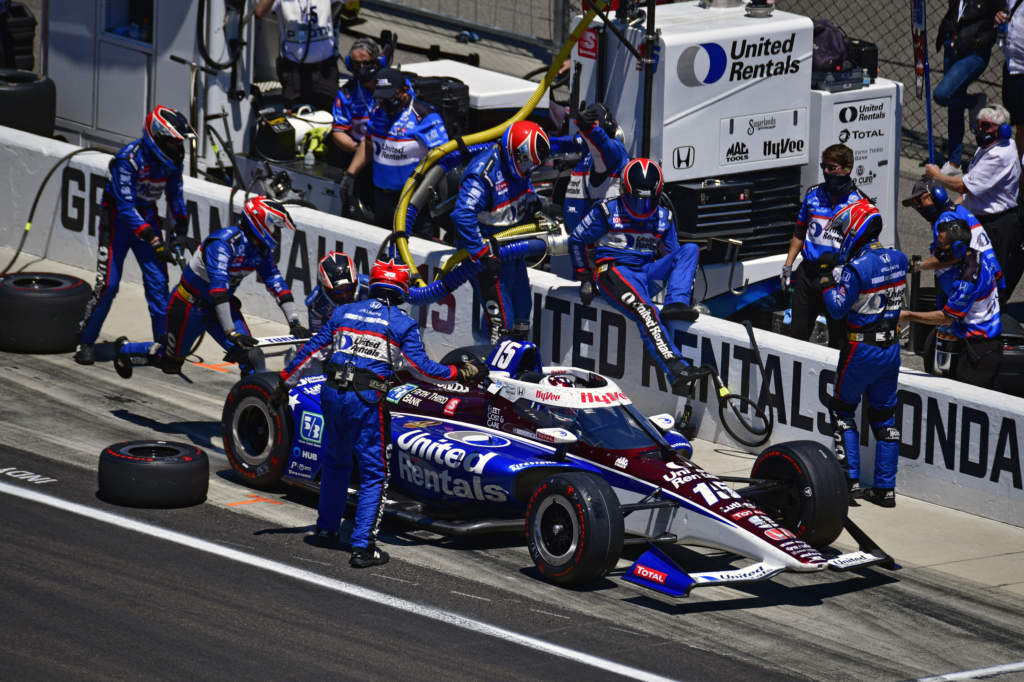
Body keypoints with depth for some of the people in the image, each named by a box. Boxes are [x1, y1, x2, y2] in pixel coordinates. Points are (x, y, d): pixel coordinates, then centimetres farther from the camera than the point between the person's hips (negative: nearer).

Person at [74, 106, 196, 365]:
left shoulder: (173, 159, -9)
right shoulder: (129, 159, -29)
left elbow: (175, 194, 10)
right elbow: (126, 207, -29)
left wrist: (181, 231, 5)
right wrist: (154, 241, -34)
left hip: (146, 215, 5)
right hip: (117, 217, -5)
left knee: (158, 281, -3)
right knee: (108, 284, -8)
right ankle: (85, 341, 6)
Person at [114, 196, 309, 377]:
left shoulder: (261, 250, -8)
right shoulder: (223, 243, -32)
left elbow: (276, 283, -7)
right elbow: (218, 287, -41)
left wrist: (294, 322, -16)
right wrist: (231, 332, -47)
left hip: (223, 304, 6)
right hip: (190, 305, -6)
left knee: (251, 356, -16)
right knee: (171, 363, 11)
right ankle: (124, 349, 35)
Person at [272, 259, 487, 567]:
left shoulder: (343, 313, 12)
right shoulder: (402, 324, 1)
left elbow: (311, 351, 15)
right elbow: (422, 368, -4)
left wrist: (285, 383, 23)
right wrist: (463, 373, 6)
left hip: (332, 393, 4)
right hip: (367, 401, -4)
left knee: (335, 461, 26)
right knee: (374, 474, 3)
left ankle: (327, 527, 37)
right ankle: (362, 547, -5)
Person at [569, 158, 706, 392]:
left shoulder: (663, 218, 14)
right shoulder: (608, 212, 2)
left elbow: (673, 255, 26)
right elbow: (576, 240, 9)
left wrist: (685, 283, 11)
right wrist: (584, 278, 5)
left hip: (648, 271, 6)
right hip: (615, 273, -6)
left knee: (690, 249, -13)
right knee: (645, 312, -35)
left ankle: (676, 304, -33)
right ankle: (677, 372, -49)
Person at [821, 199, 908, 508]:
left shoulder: (856, 268, -21)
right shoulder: (897, 260, 0)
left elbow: (837, 310, -21)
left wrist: (828, 286, -3)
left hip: (861, 349, -6)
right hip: (891, 348, 6)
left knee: (842, 411, 11)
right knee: (884, 416, 12)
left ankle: (850, 480, 5)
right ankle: (885, 488, 13)